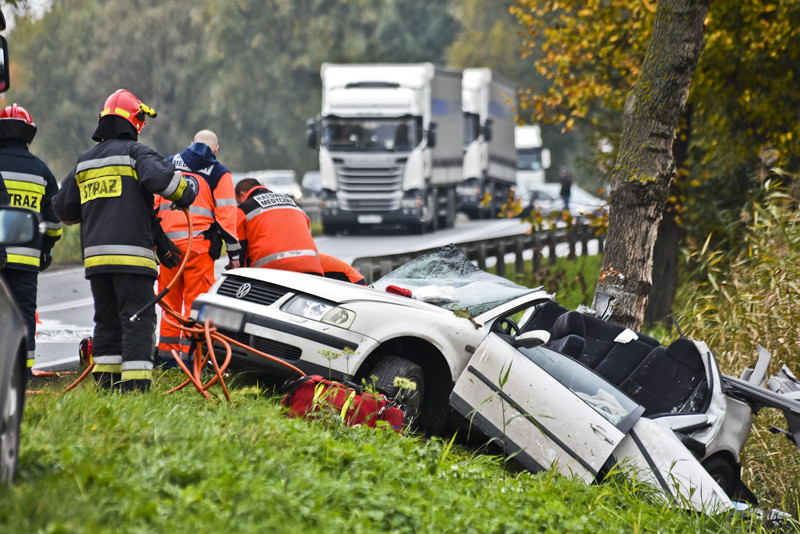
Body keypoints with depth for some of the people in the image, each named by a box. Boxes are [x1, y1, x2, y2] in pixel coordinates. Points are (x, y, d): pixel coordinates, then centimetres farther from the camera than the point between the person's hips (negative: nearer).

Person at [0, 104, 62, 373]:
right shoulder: (40, 170, 9)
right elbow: (53, 218, 15)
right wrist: (46, 248, 28)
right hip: (27, 256, 2)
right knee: (24, 309, 6)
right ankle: (23, 368, 5)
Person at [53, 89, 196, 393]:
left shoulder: (84, 162, 17)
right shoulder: (135, 152, -3)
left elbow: (63, 210, 22)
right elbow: (161, 176, -21)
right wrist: (184, 196, -3)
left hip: (95, 253, 6)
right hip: (131, 252, -6)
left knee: (107, 319, 14)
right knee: (137, 318, -6)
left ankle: (106, 382, 13)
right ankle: (135, 383, -14)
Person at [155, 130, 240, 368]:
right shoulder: (219, 174, 5)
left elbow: (152, 203, 11)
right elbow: (226, 214, -1)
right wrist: (234, 252, 0)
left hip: (168, 243, 3)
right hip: (199, 245, -3)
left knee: (170, 299, 12)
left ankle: (166, 355, 15)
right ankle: (189, 355, -3)